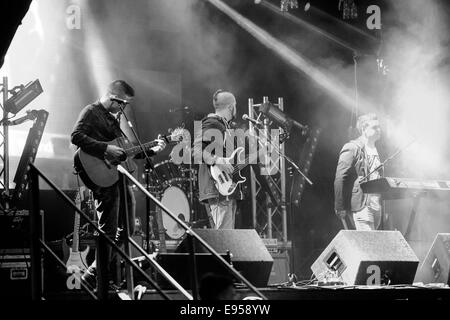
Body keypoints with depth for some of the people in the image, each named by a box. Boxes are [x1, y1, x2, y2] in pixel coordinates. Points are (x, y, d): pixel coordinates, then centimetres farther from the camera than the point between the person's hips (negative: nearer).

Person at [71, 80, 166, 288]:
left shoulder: (114, 117, 21)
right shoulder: (91, 112, -5)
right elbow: (76, 136, -21)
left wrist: (151, 150, 13)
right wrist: (105, 149, -25)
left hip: (120, 175, 9)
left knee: (126, 230, 11)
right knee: (108, 231, -10)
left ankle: (109, 272, 20)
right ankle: (94, 277, -4)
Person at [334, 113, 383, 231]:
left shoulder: (374, 150, 18)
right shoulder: (352, 148, -7)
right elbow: (340, 179, -12)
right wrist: (340, 208, -15)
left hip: (376, 206, 8)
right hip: (360, 206, -8)